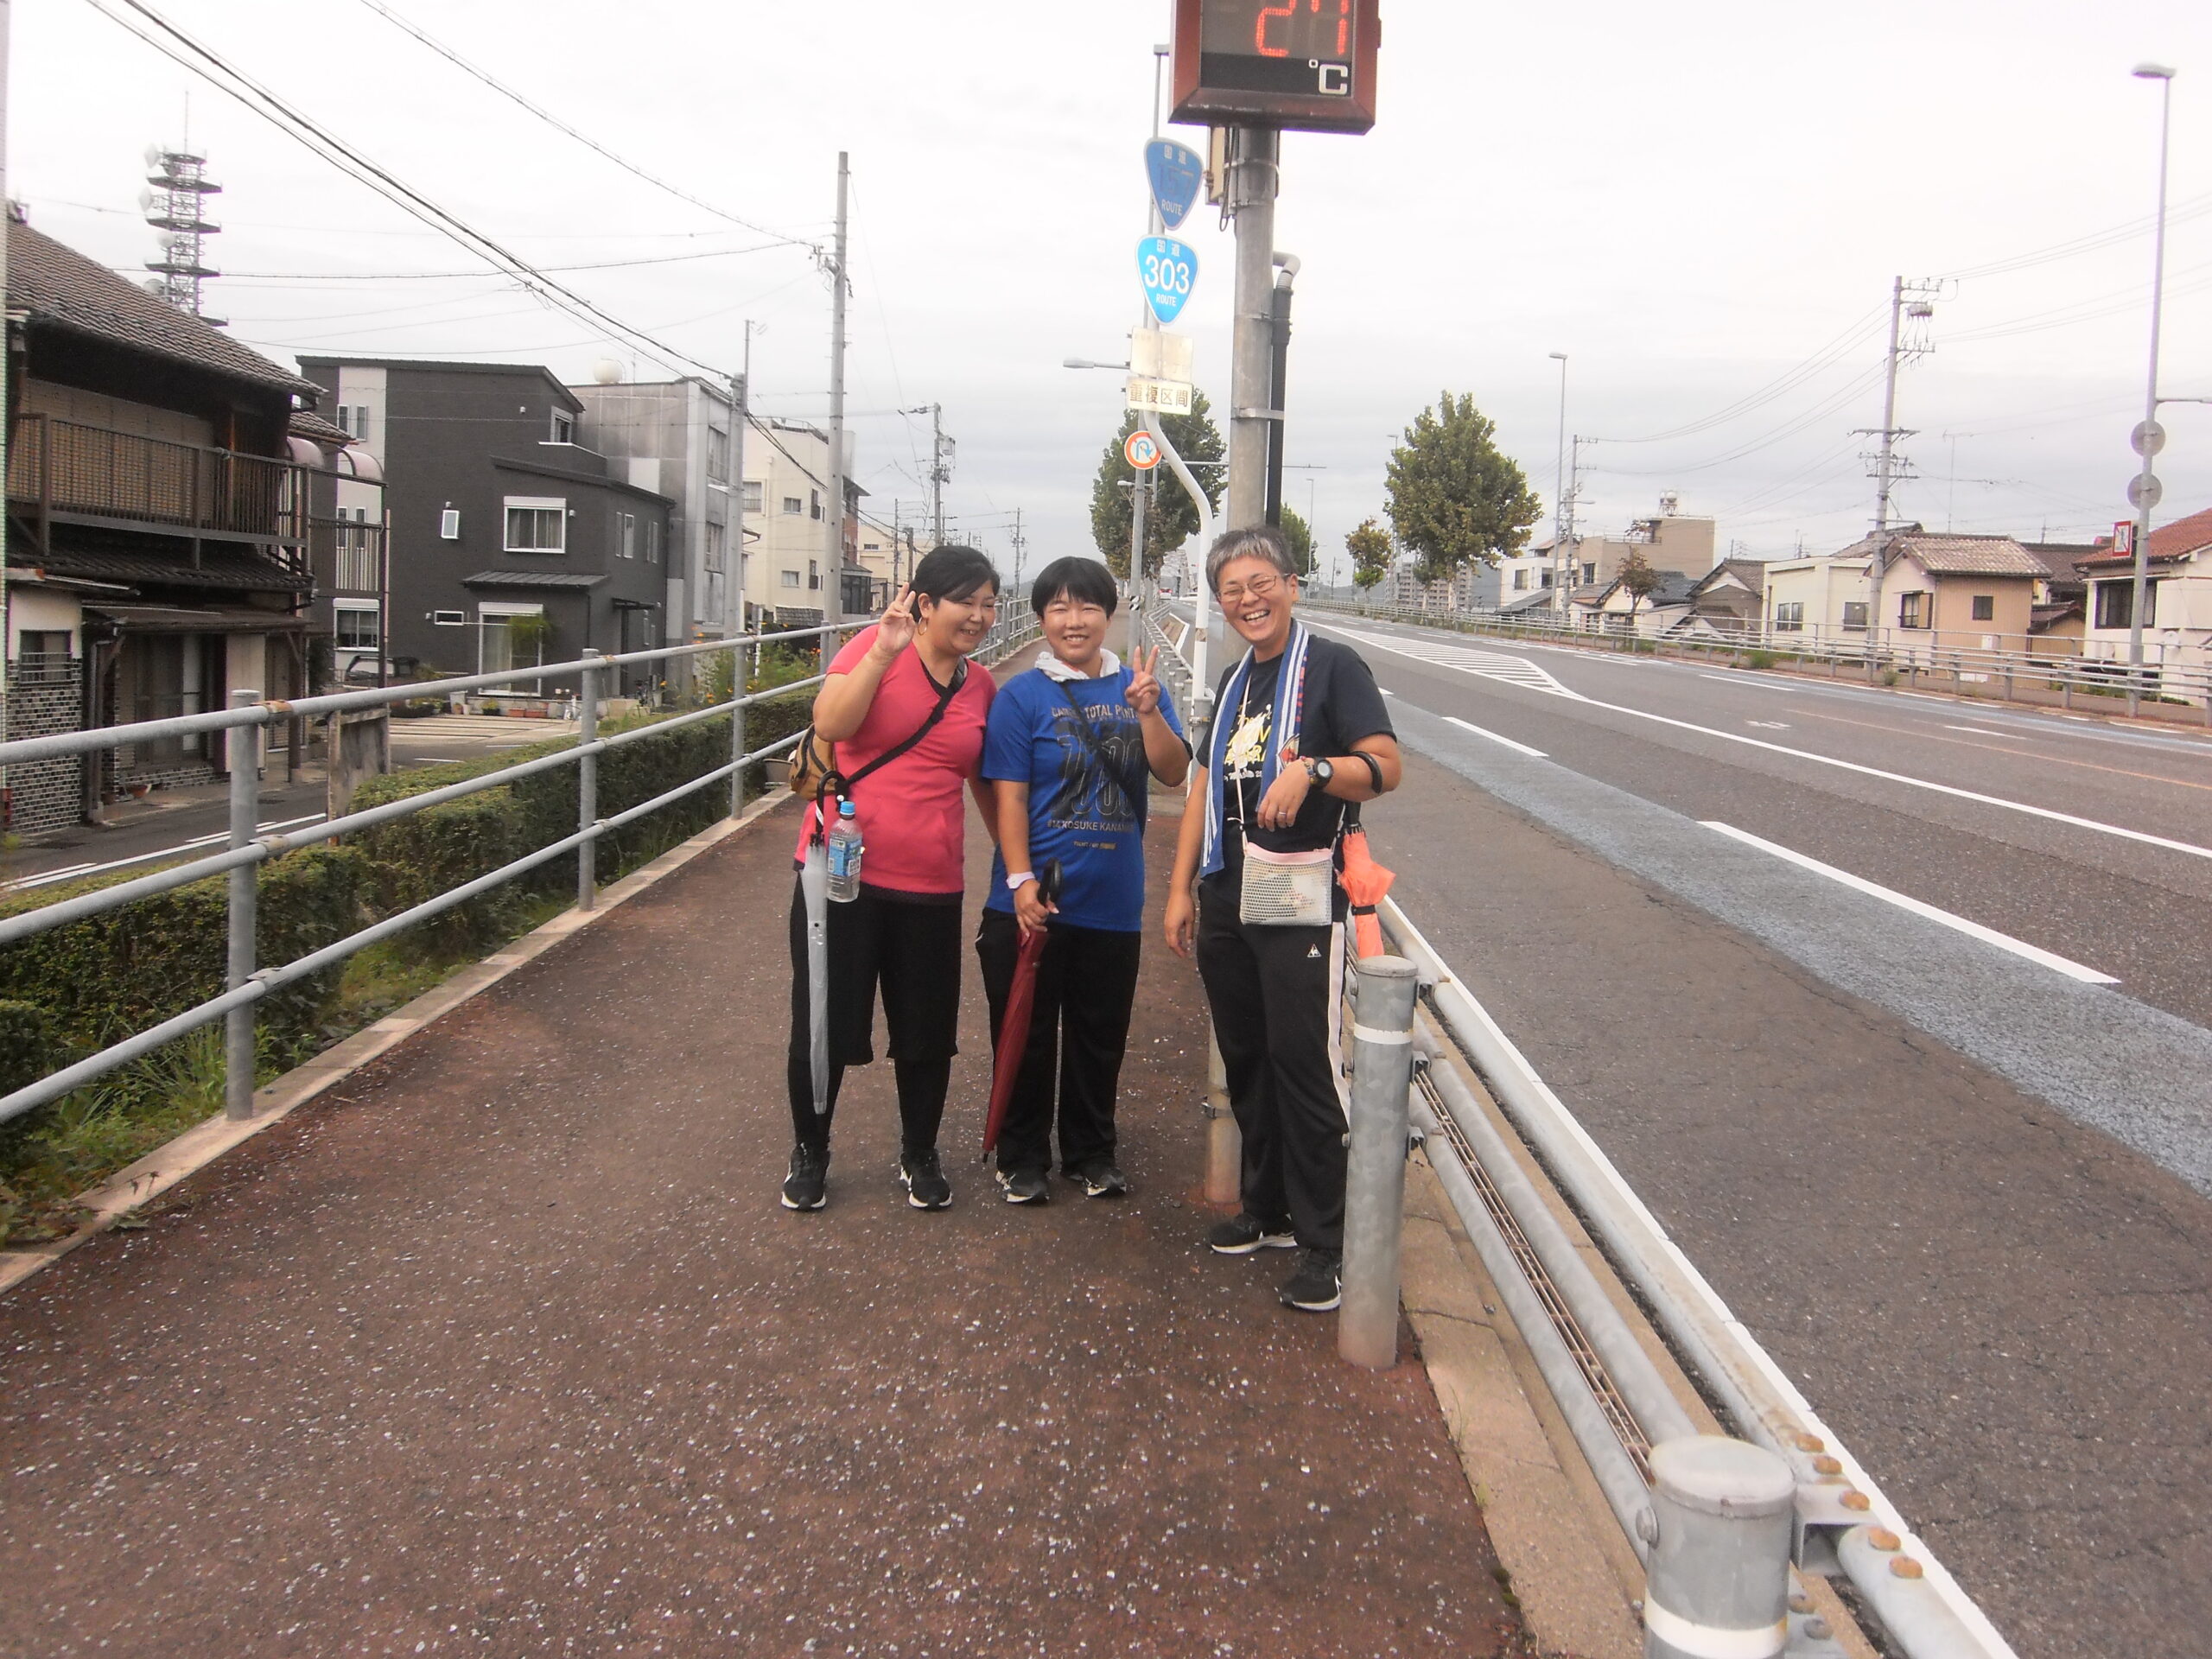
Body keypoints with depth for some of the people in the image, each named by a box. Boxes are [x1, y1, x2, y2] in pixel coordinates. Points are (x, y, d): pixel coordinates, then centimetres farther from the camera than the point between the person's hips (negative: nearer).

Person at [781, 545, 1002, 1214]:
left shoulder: (981, 688, 7)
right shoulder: (876, 648, -5)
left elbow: (985, 783, 18)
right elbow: (830, 724, -20)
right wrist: (883, 653, -26)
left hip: (931, 887, 3)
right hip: (842, 870, -3)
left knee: (927, 1033, 11)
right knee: (824, 1025, 8)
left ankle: (920, 1155, 33)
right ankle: (809, 1153, 29)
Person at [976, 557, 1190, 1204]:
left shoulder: (1138, 688, 6)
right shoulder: (1021, 695, -4)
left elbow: (1173, 772, -4)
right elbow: (1010, 794, -8)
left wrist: (1146, 710, -20)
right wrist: (1020, 881, -15)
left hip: (1113, 903, 3)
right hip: (1033, 904, -3)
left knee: (1100, 1036, 14)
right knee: (1027, 1034, 7)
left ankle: (1092, 1153, 30)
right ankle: (1022, 1158, 23)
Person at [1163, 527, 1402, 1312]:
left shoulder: (1332, 665, -5)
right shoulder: (1235, 681, 17)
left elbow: (1386, 766, -15)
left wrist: (1311, 768, -32)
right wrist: (1181, 888, 15)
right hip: (1227, 898, 7)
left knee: (1303, 1063, -7)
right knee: (1245, 1060, 13)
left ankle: (1325, 1241, 3)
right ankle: (1268, 1209, 28)